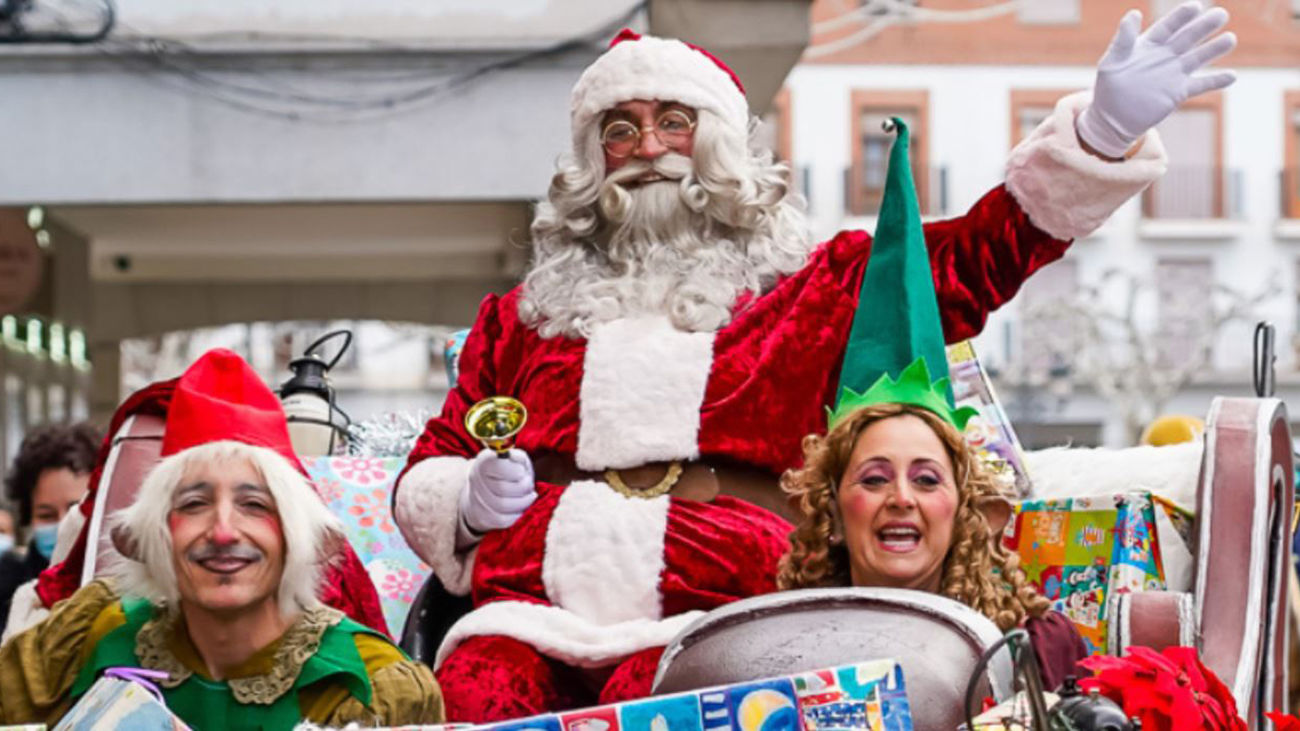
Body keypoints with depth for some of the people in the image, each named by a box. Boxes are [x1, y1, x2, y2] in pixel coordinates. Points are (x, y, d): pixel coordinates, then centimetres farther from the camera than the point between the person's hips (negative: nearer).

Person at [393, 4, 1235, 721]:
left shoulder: (804, 289, 19)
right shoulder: (521, 316, 26)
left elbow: (974, 254, 8)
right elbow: (426, 475, 29)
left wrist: (1103, 132, -4)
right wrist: (468, 499, 4)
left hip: (703, 616, -2)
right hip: (530, 606, 2)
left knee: (656, 696, -35)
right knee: (477, 696, -31)